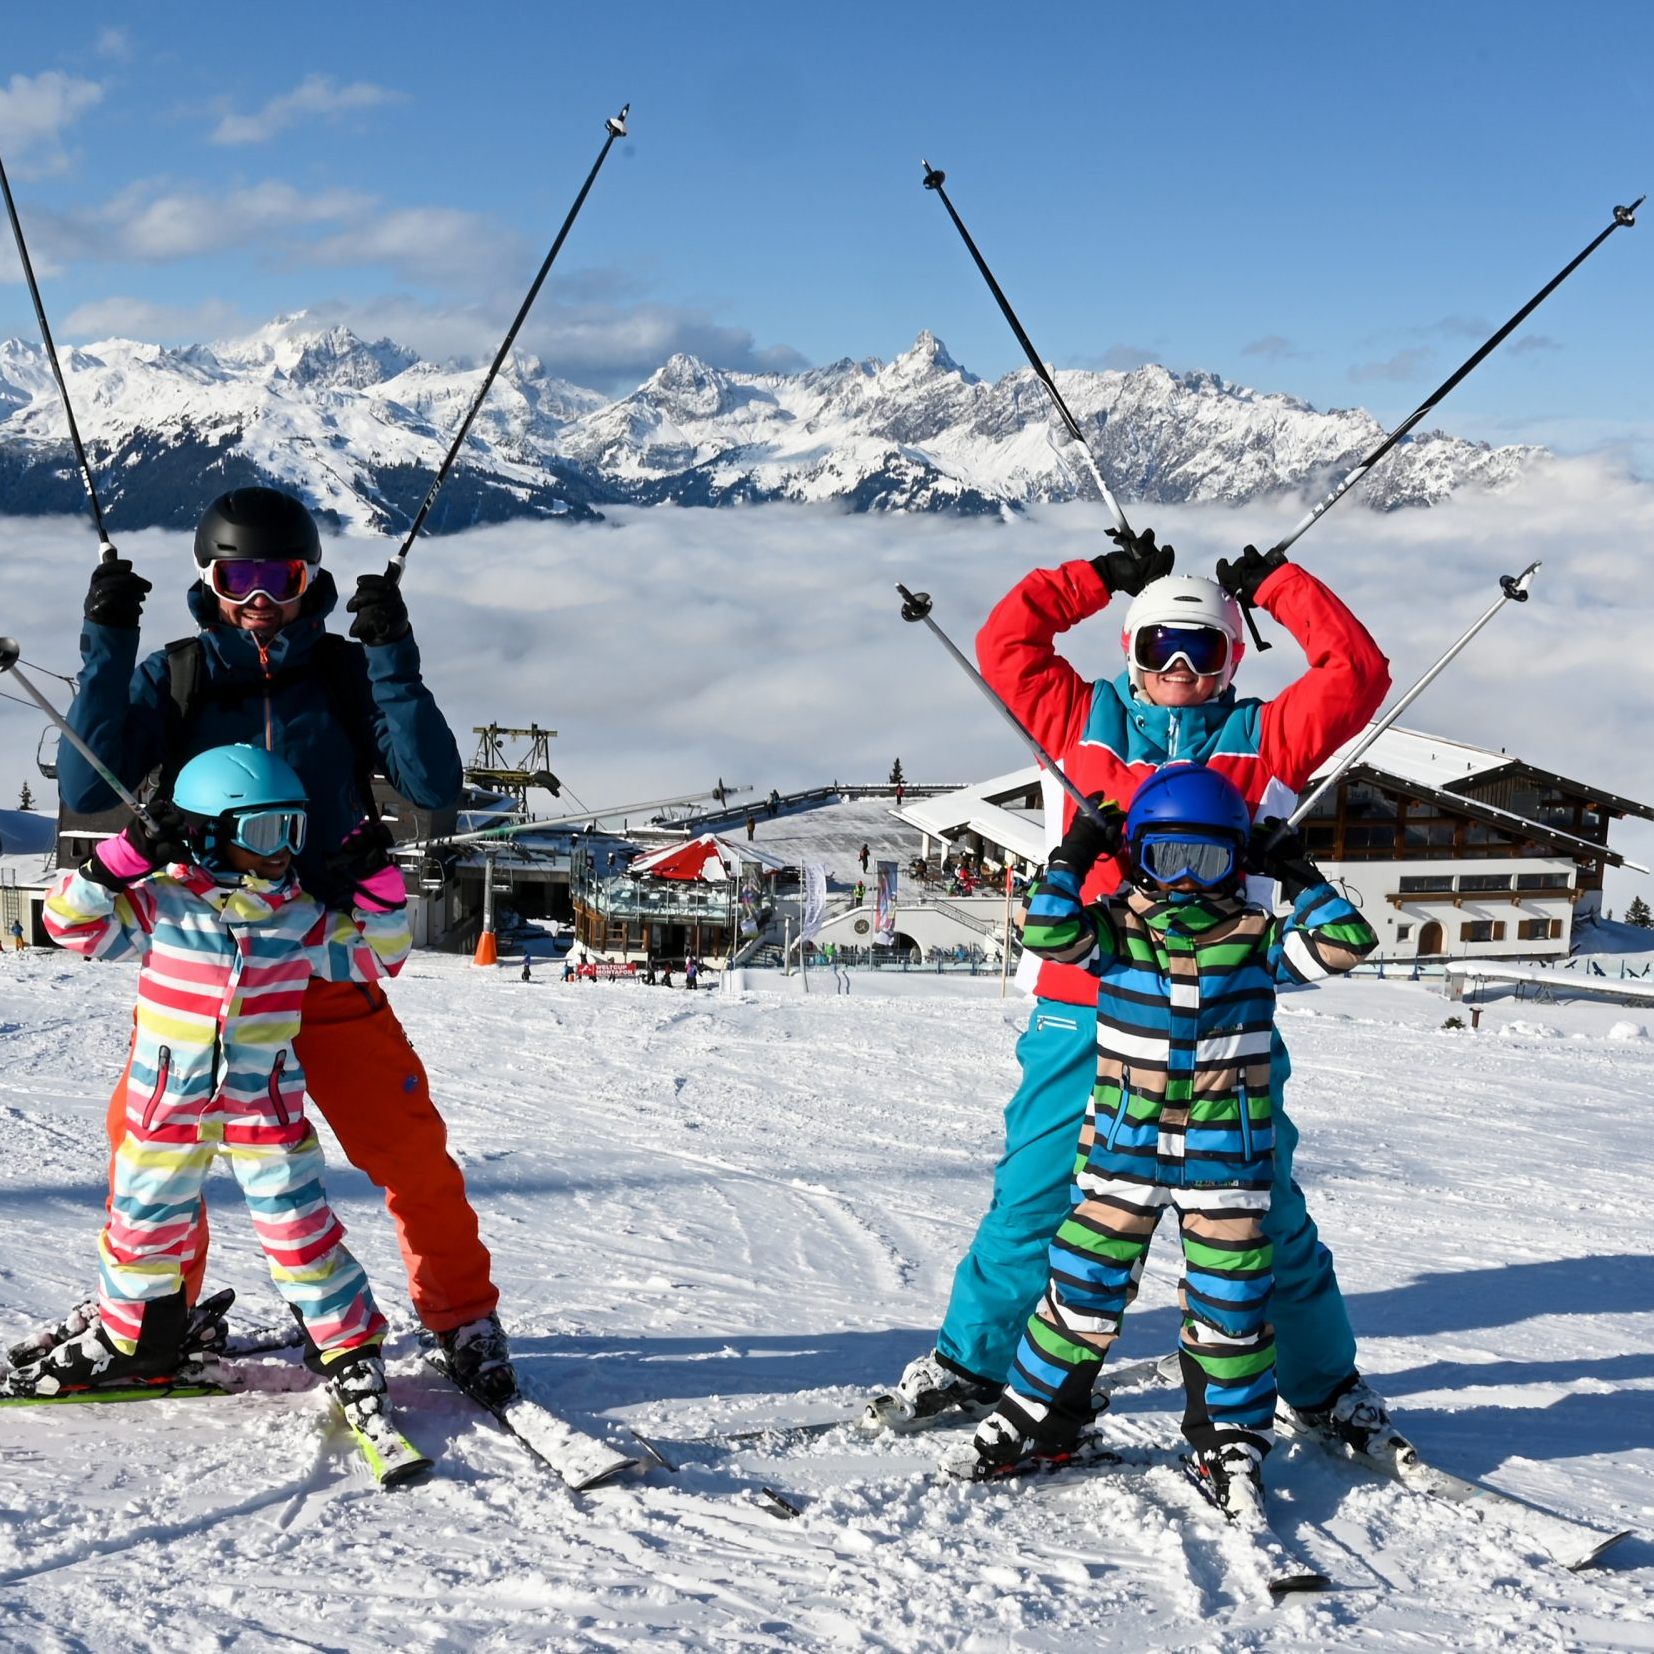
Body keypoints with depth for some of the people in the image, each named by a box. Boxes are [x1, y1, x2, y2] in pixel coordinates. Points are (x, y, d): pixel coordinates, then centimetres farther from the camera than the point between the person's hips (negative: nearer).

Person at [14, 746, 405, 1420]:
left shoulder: (304, 919, -2)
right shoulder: (160, 905, -8)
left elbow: (376, 959, 7)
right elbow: (72, 920, -10)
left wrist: (378, 892, -8)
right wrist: (125, 857, -21)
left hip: (268, 1105, 0)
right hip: (166, 1101, 0)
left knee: (298, 1225, 0)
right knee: (142, 1223, 13)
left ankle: (350, 1346, 13)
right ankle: (127, 1338, 34)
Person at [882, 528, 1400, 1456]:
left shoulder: (1263, 741, 10)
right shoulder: (1085, 723, 12)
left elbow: (1357, 675, 5)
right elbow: (1005, 643, 12)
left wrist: (1276, 582, 10)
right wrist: (1105, 576, 15)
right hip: (1083, 1007, 0)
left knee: (1263, 1210, 7)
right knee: (1035, 1195, 4)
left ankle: (1325, 1380, 22)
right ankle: (974, 1359, 21)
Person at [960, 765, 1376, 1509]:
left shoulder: (1255, 938, 0)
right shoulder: (1116, 928, -1)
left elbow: (1344, 944, -7)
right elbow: (1050, 935, -17)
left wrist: (1299, 877, -5)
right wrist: (1070, 860, -15)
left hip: (1225, 1152, 0)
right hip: (1123, 1141, 0)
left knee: (1228, 1295, 3)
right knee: (1084, 1281, 5)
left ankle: (1230, 1436, 20)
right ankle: (1037, 1414, 21)